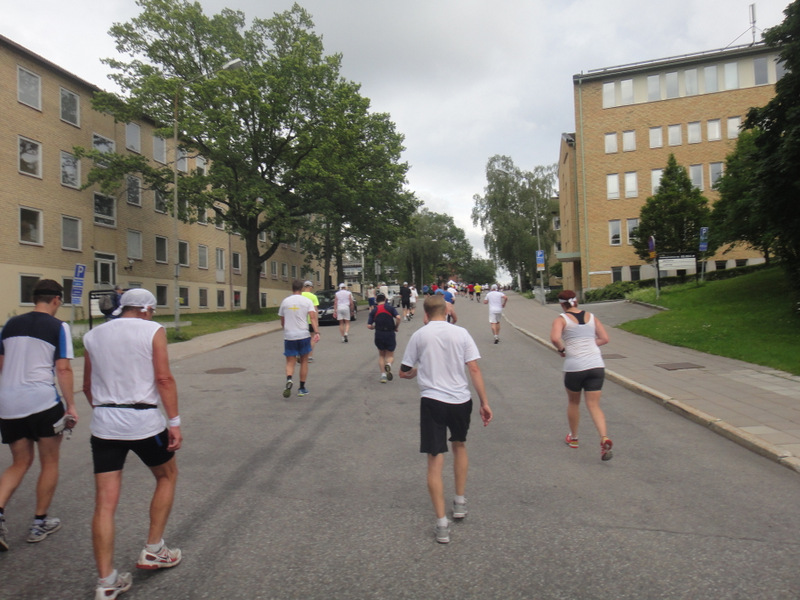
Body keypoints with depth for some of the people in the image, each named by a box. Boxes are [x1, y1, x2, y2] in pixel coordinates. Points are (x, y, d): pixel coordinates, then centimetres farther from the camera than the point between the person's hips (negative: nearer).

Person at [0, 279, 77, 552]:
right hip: (42, 401, -5)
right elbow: (63, 369, -10)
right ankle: (40, 523, 20)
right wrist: (70, 405, -5)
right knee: (49, 462, 12)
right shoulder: (58, 327, -4)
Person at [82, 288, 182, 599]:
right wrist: (175, 422, -8)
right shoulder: (152, 330, -4)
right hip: (144, 421, -4)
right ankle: (153, 551, 26)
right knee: (167, 476, 21)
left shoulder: (93, 336, 10)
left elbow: (88, 385, 16)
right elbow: (164, 379, -11)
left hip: (104, 425, 4)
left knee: (105, 503, 7)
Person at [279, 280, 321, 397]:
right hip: (304, 335, -1)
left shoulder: (285, 301, 6)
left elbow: (282, 322, 13)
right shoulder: (307, 301, 0)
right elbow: (313, 317, -13)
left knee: (290, 362, 7)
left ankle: (289, 379, -23)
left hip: (289, 336, 1)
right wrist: (316, 332, -17)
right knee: (304, 361, 13)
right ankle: (302, 388, 17)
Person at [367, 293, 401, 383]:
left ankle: (383, 374, 9)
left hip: (379, 335, 1)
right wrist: (396, 327, 2)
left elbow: (369, 326, -1)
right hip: (390, 334, -1)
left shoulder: (373, 311, 5)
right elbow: (398, 317, -13)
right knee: (390, 355, 14)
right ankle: (388, 364, -20)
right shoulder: (390, 307, 1)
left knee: (381, 355, 20)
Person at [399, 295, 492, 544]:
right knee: (459, 446, 26)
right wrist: (484, 403, 1)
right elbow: (474, 369, -4)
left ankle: (442, 524, 4)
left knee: (435, 460, 3)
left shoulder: (419, 335, -1)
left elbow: (404, 373, 5)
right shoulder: (461, 333, 1)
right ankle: (460, 503, 36)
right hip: (461, 401, 2)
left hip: (432, 401, -2)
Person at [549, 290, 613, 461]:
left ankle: (573, 438, 35)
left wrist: (561, 349, -1)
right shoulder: (592, 317, 11)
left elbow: (555, 338, -20)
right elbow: (604, 339, 10)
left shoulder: (561, 319, -2)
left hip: (574, 367, -3)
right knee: (594, 405, 5)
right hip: (596, 365, 3)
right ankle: (604, 438, -16)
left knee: (573, 402, 20)